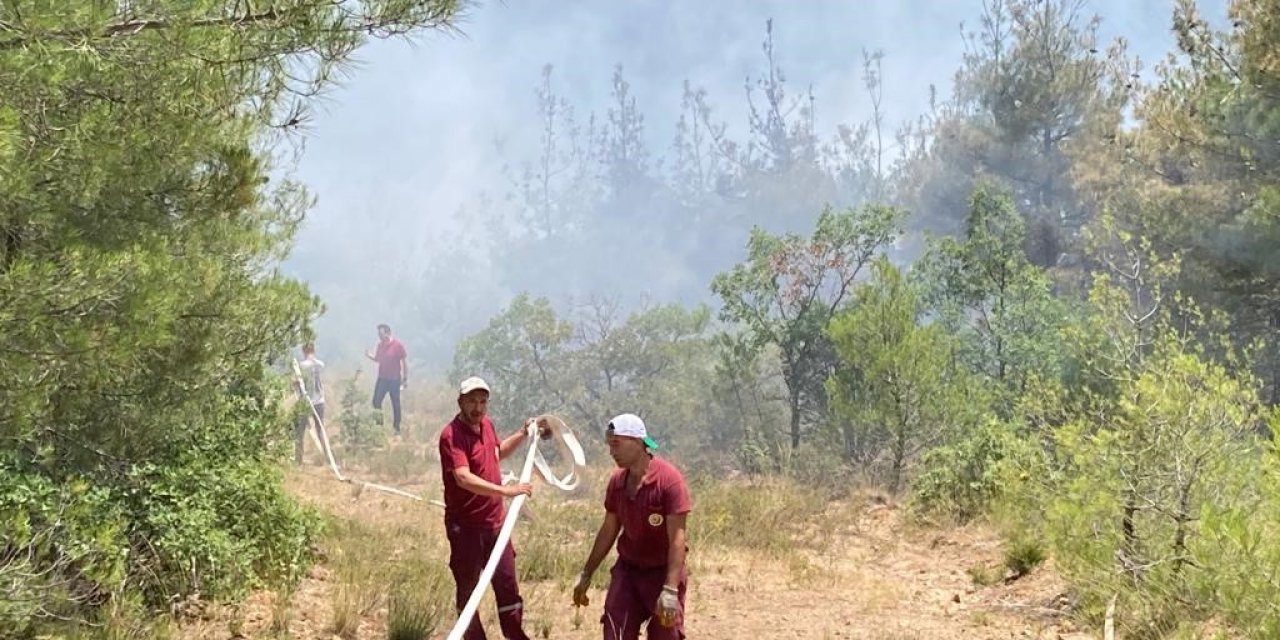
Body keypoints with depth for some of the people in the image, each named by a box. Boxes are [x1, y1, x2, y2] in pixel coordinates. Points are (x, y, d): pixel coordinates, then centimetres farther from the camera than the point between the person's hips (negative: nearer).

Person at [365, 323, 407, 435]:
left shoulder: (398, 345, -13)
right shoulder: (380, 345, 3)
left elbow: (405, 362, -8)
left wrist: (406, 378, -7)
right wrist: (369, 355, -8)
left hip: (394, 379, -5)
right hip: (382, 379, 5)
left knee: (395, 404, 6)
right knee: (376, 402, 3)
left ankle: (396, 428, 16)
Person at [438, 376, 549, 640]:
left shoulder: (486, 424, 6)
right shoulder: (451, 435, -20)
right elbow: (463, 478, -33)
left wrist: (523, 434, 19)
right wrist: (505, 490, -39)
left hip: (496, 521, 7)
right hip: (465, 526, -7)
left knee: (507, 582, 12)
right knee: (468, 588, 5)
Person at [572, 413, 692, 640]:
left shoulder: (669, 479, -19)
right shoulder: (617, 481, 0)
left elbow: (677, 538, -22)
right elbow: (609, 530, 11)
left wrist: (671, 589, -28)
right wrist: (586, 574, 12)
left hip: (662, 572, -5)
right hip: (627, 569, 5)